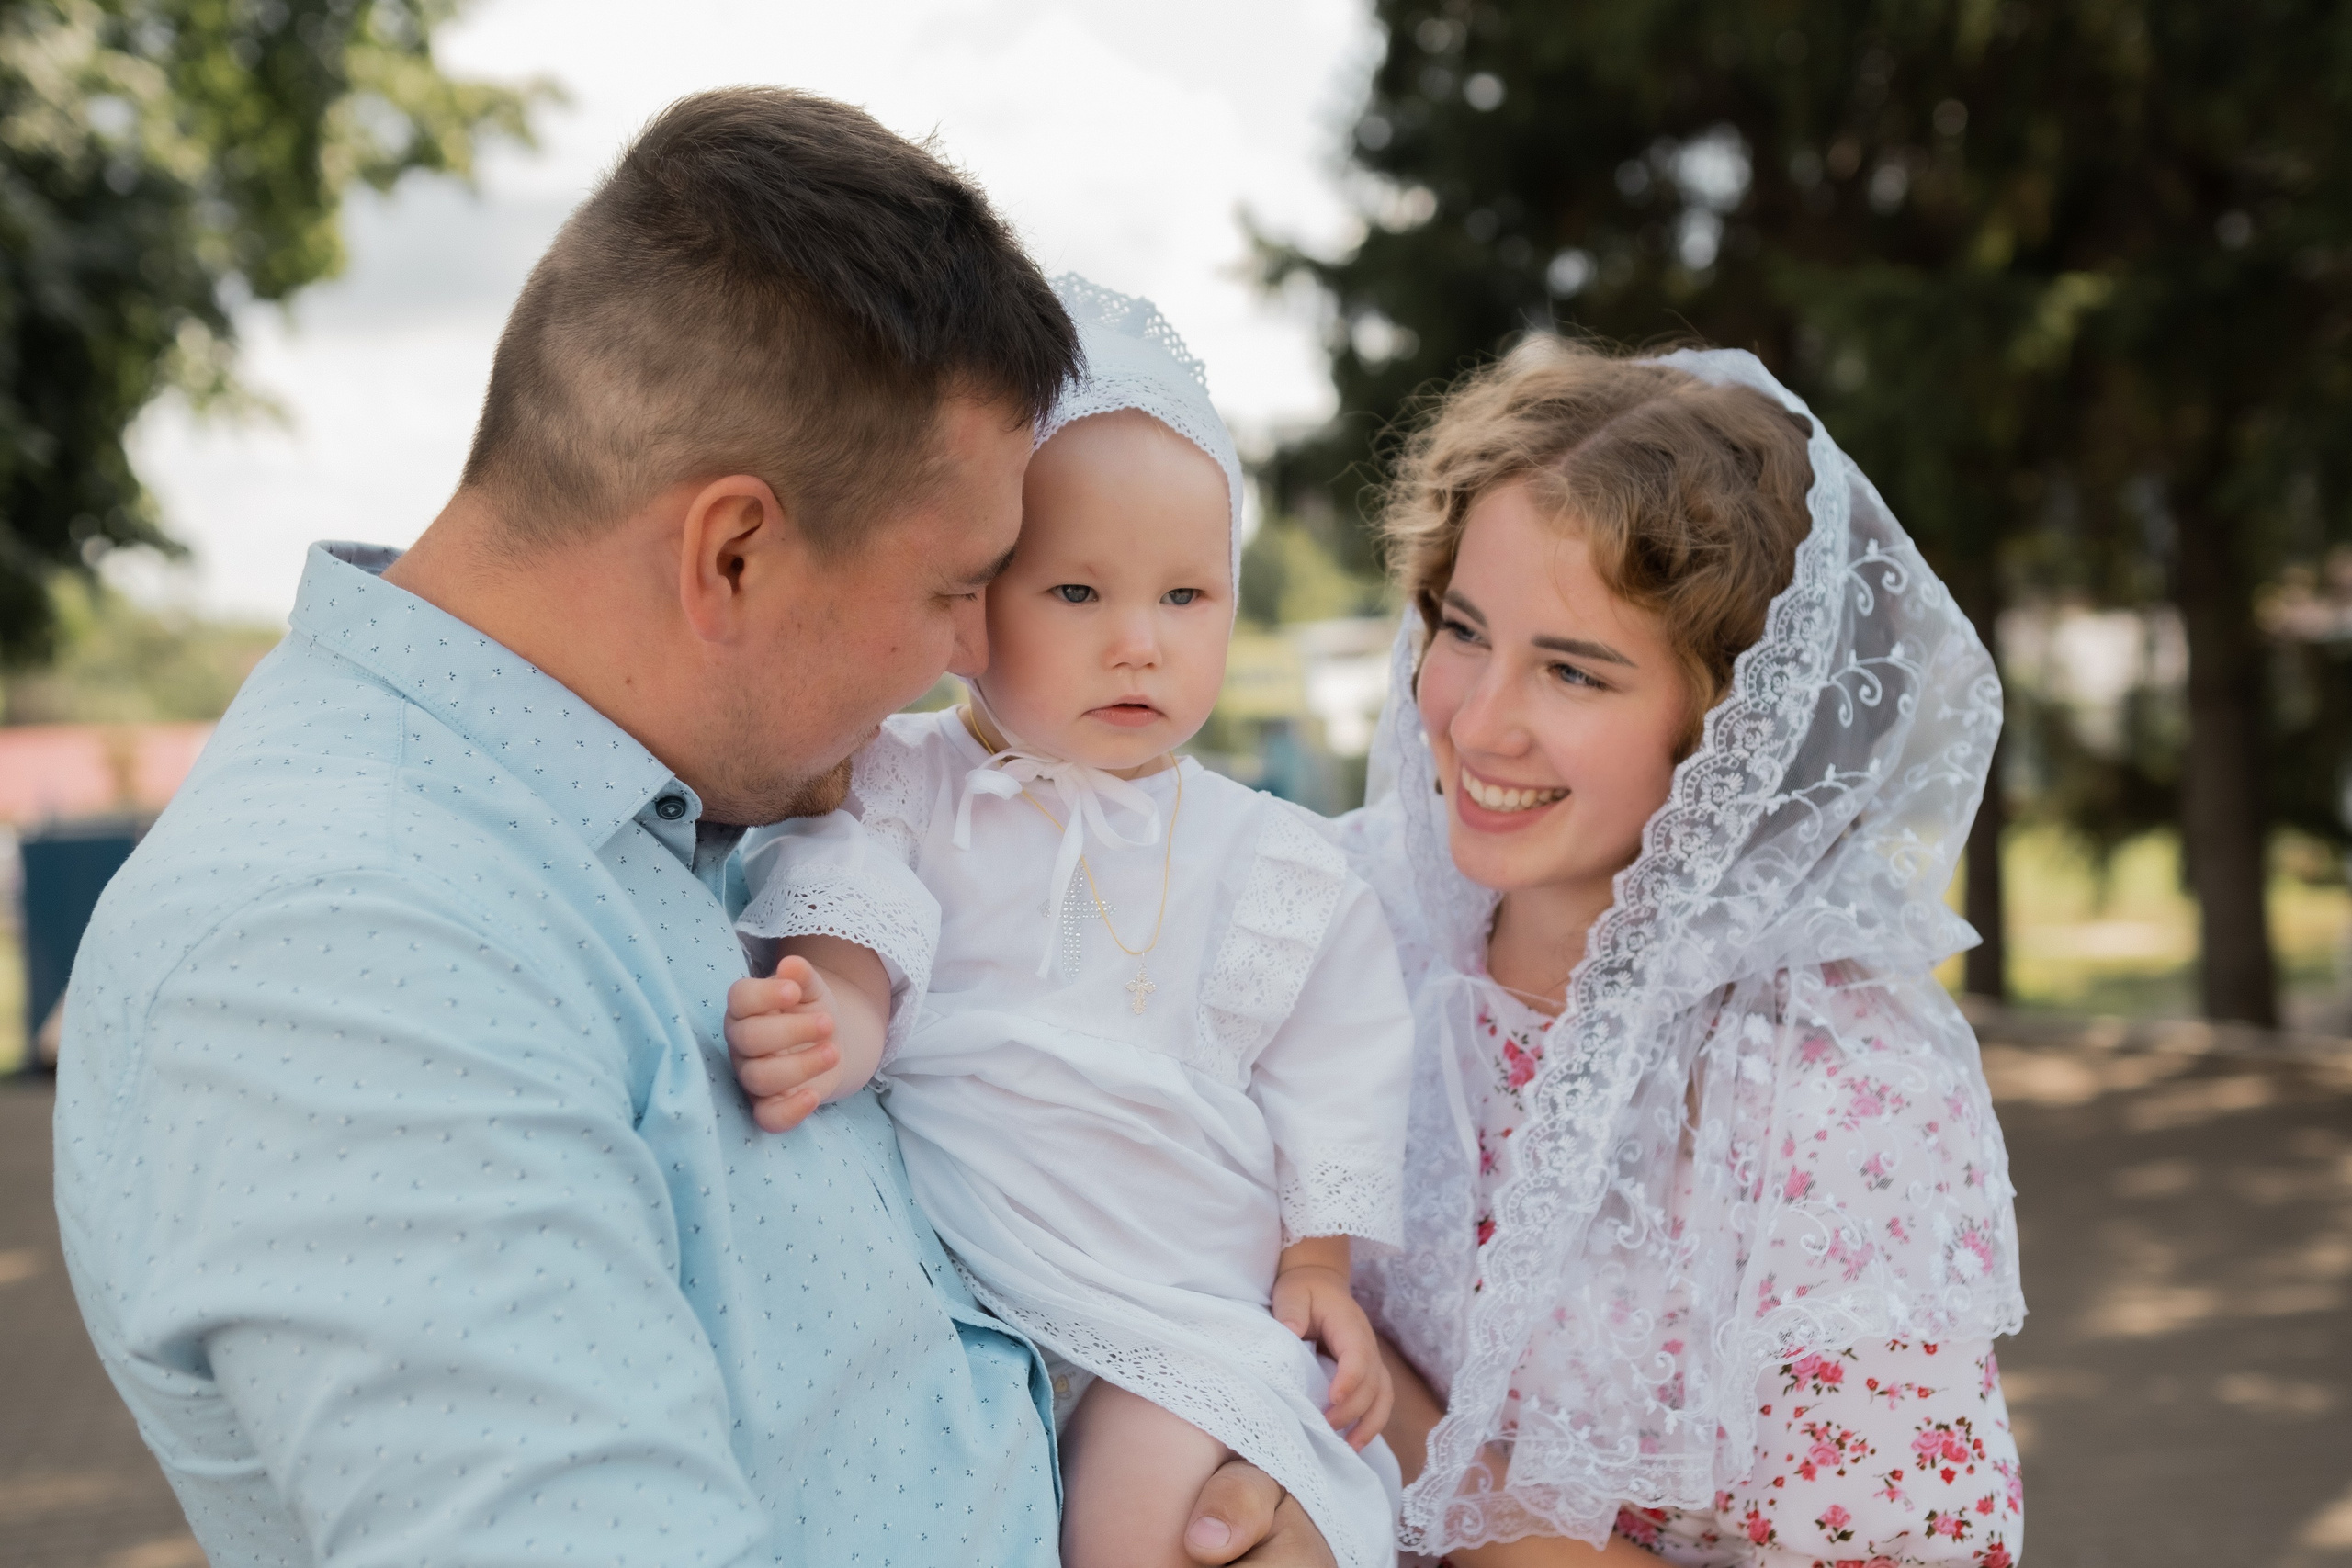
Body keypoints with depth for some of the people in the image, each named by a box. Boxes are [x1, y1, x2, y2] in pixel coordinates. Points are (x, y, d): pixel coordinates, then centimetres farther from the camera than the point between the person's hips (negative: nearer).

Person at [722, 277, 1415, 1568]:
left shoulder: (1274, 862, 8)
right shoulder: (901, 788, 4)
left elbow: (1332, 1085, 14)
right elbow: (852, 965, -7)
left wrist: (1320, 1267, 9)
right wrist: (825, 1032, -29)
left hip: (1184, 1306, 0)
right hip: (939, 1267, 1)